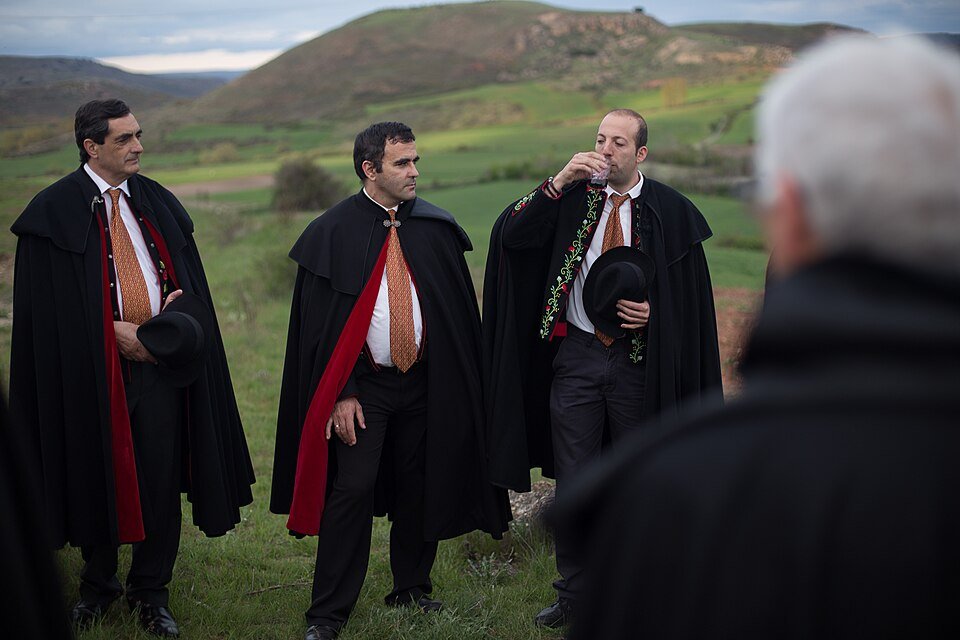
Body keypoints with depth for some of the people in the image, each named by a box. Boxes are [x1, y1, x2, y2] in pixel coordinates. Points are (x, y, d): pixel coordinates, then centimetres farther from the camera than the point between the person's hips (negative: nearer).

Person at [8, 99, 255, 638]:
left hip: (160, 361, 3)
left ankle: (152, 593, 18)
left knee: (160, 478, 4)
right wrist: (114, 330, -13)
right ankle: (99, 584, 28)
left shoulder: (160, 204, 11)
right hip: (93, 365, -3)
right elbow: (46, 302, -6)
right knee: (97, 477, 8)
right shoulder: (54, 210, -3)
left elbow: (189, 278, 14)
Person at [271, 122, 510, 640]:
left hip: (424, 382, 3)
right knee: (352, 490, -7)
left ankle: (411, 588, 30)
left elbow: (460, 311, 7)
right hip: (362, 384, -3)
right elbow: (320, 323, -6)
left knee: (418, 489, 11)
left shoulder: (437, 229, 3)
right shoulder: (333, 233, -5)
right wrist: (341, 394, -12)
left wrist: (460, 382, 3)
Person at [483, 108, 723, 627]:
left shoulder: (670, 211, -2)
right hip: (575, 355, 2)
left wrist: (653, 312, -15)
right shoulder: (574, 197, 2)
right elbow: (511, 236, -11)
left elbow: (693, 294, 3)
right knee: (572, 483, 7)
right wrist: (560, 182, -19)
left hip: (638, 361, -1)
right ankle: (574, 593, 21)